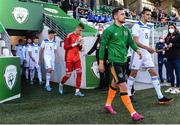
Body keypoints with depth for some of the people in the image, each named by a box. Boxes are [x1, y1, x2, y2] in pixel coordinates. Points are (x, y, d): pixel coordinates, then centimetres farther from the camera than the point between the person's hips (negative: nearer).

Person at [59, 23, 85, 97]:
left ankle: (77, 91, 1)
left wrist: (80, 44, -5)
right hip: (69, 59, -5)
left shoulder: (80, 37, 10)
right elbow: (65, 47, -13)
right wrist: (75, 44, -17)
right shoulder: (69, 36, -10)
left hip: (77, 58, 5)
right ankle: (61, 84, 32)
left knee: (79, 73, -5)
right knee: (68, 75, 2)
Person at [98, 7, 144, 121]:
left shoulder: (126, 30, 11)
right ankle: (133, 113, -3)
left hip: (123, 61, 8)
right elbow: (102, 46, -6)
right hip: (115, 62, -8)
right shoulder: (109, 30, -9)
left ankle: (108, 104, 36)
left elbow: (131, 42, 7)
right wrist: (101, 62, -6)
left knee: (115, 84, 19)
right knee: (123, 87, -8)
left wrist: (137, 50, -13)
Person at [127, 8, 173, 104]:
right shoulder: (136, 26, -8)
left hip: (147, 54, 7)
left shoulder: (148, 27, 16)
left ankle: (160, 97, 2)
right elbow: (136, 42, -16)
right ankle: (128, 94, 17)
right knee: (133, 74, 2)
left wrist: (150, 49, 14)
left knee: (154, 73, 0)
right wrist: (148, 48, -22)